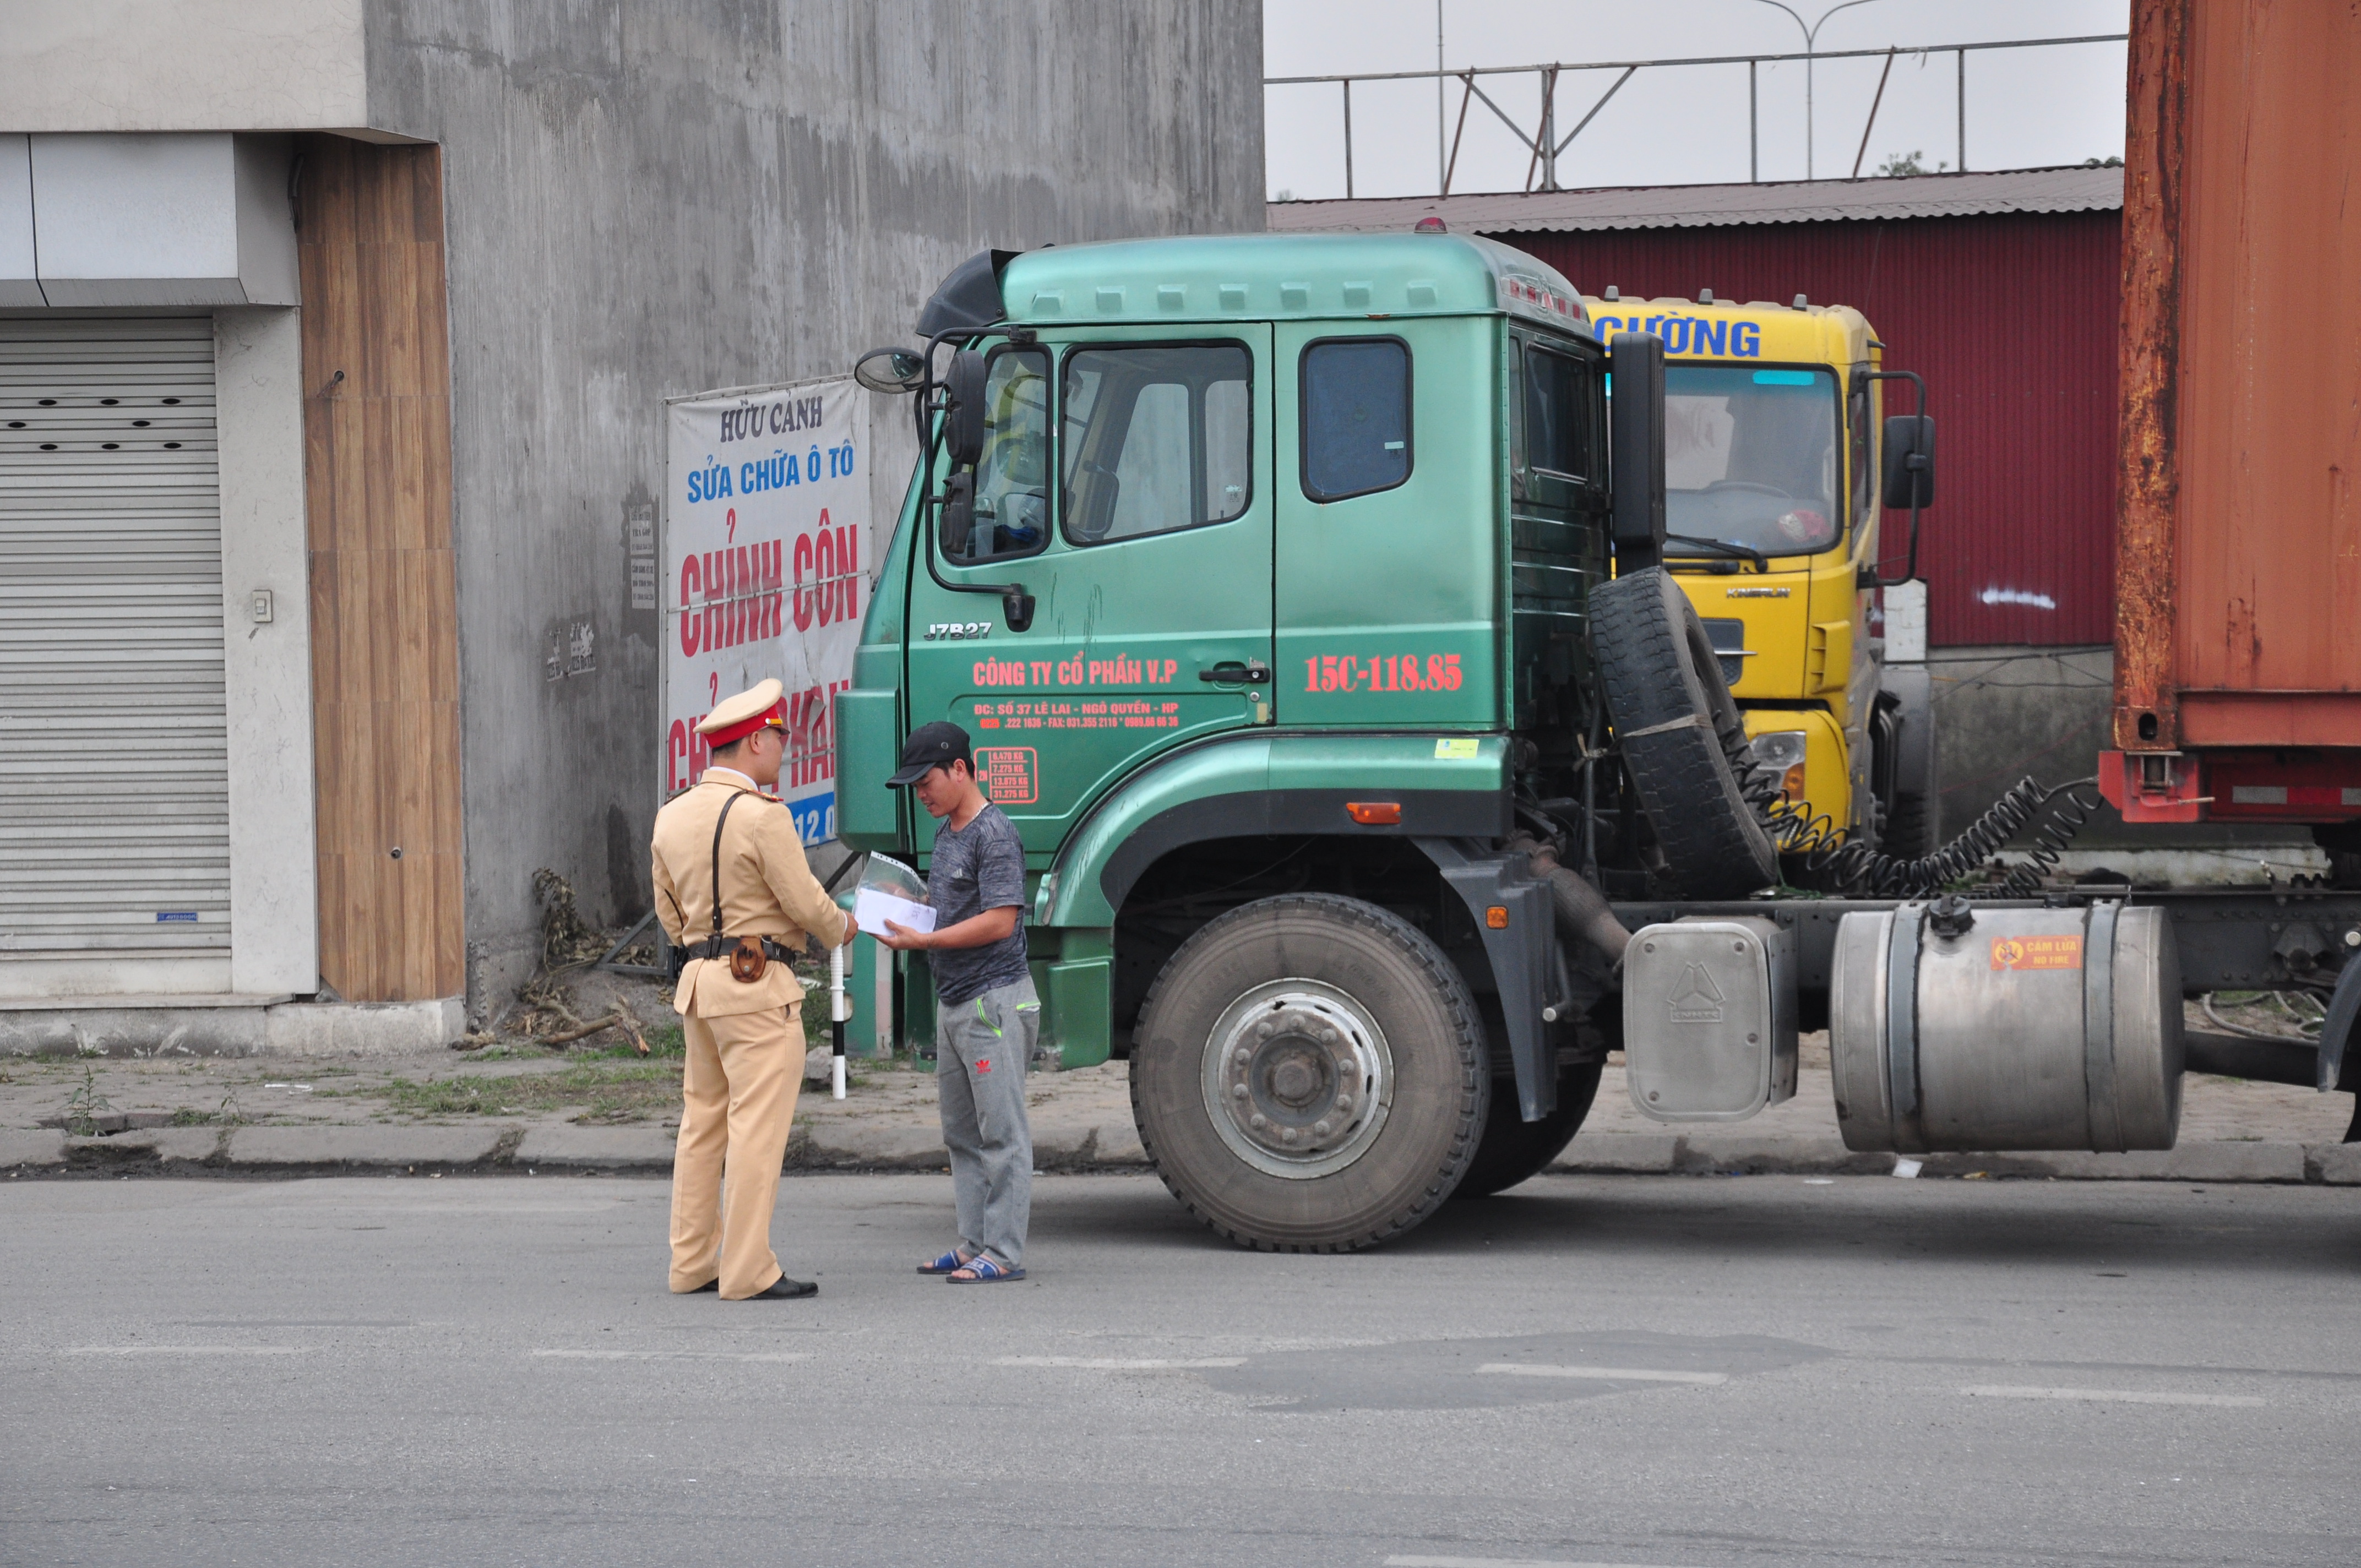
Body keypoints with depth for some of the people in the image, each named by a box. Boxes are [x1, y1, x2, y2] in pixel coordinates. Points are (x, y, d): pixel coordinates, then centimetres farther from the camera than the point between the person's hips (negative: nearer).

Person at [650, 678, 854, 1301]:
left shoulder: (672, 817, 10)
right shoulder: (762, 816, -15)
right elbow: (805, 901, -11)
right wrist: (841, 929, 8)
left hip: (699, 981, 8)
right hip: (760, 984, -8)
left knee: (702, 1121, 13)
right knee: (758, 1126, -7)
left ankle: (693, 1262, 16)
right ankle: (748, 1270, -8)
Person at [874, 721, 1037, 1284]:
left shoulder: (995, 834, -13)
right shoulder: (946, 834, 16)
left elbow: (1000, 920, -21)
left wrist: (922, 940, -20)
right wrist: (902, 913, 6)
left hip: (995, 999, -10)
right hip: (953, 1001, 10)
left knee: (1001, 1131, -7)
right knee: (962, 1132, 13)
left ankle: (1004, 1252, -6)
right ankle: (974, 1244, 18)